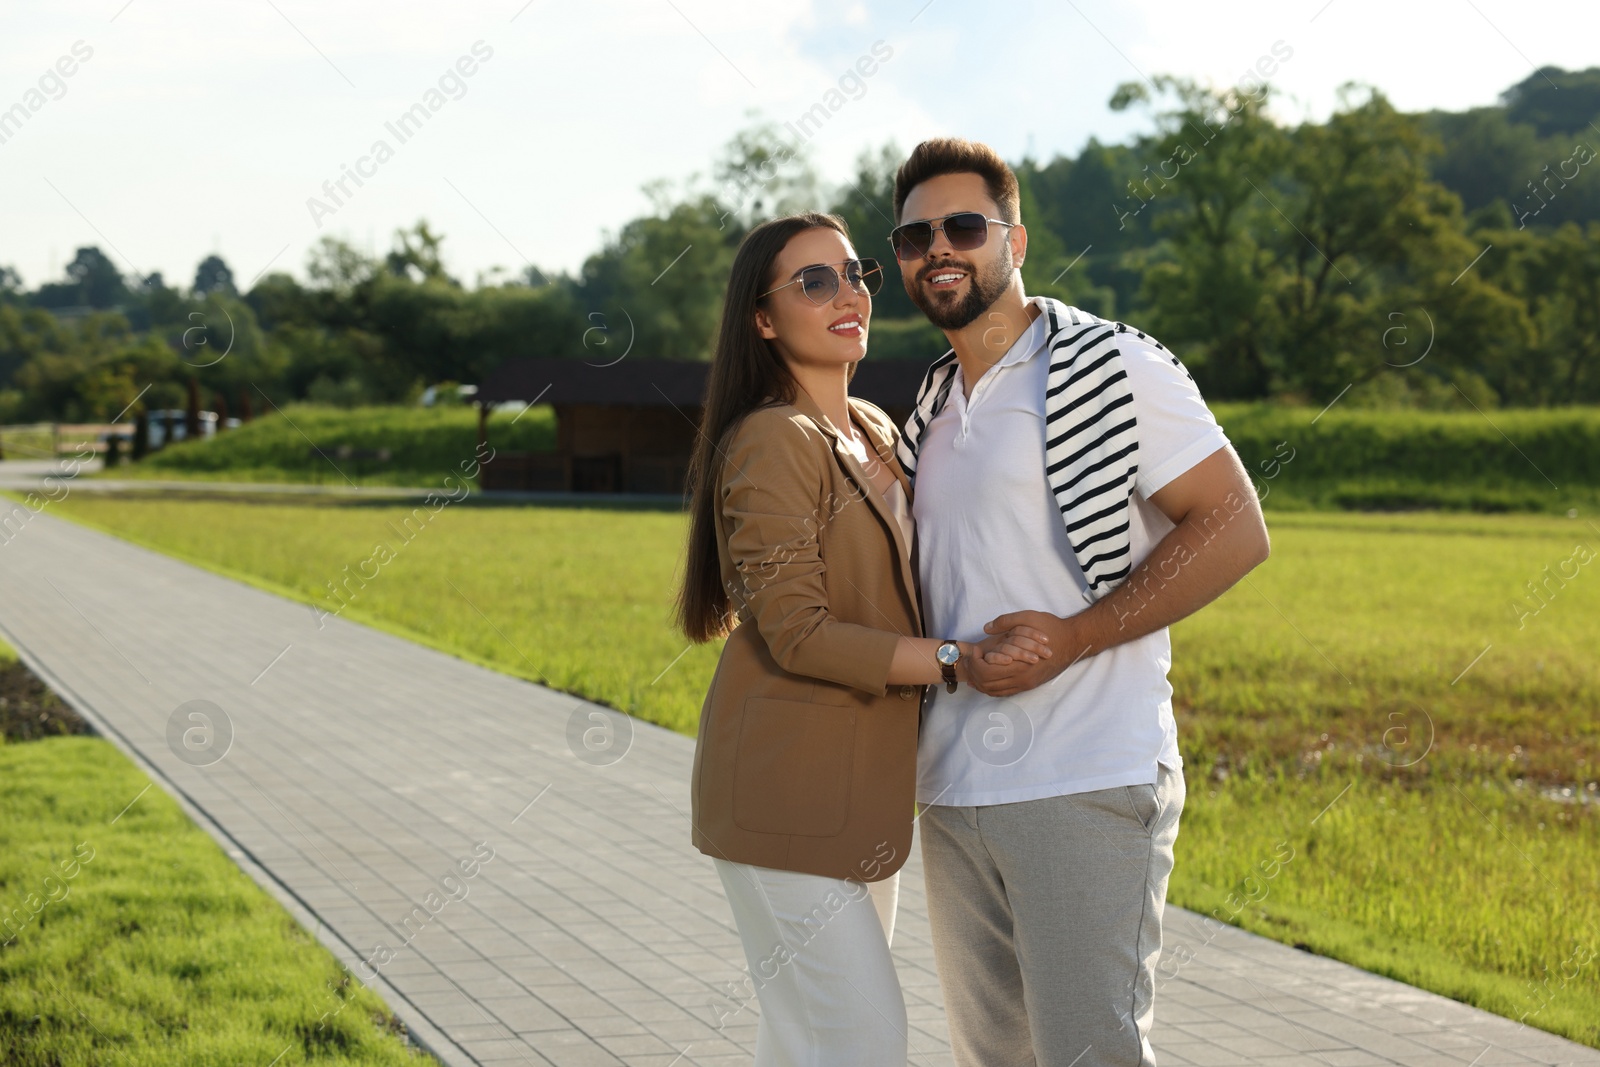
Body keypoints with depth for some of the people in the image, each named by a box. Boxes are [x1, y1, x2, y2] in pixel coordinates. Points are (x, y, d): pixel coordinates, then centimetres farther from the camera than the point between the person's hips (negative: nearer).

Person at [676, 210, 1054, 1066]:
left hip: (863, 782, 9)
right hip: (785, 791, -9)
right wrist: (956, 664, -23)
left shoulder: (876, 433, 13)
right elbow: (798, 633, -19)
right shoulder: (771, 443, -14)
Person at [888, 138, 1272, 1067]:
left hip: (1085, 784, -8)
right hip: (953, 789, 8)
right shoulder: (935, 407, 18)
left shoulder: (1108, 364, -5)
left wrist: (1074, 638, -18)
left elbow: (1234, 530, -12)